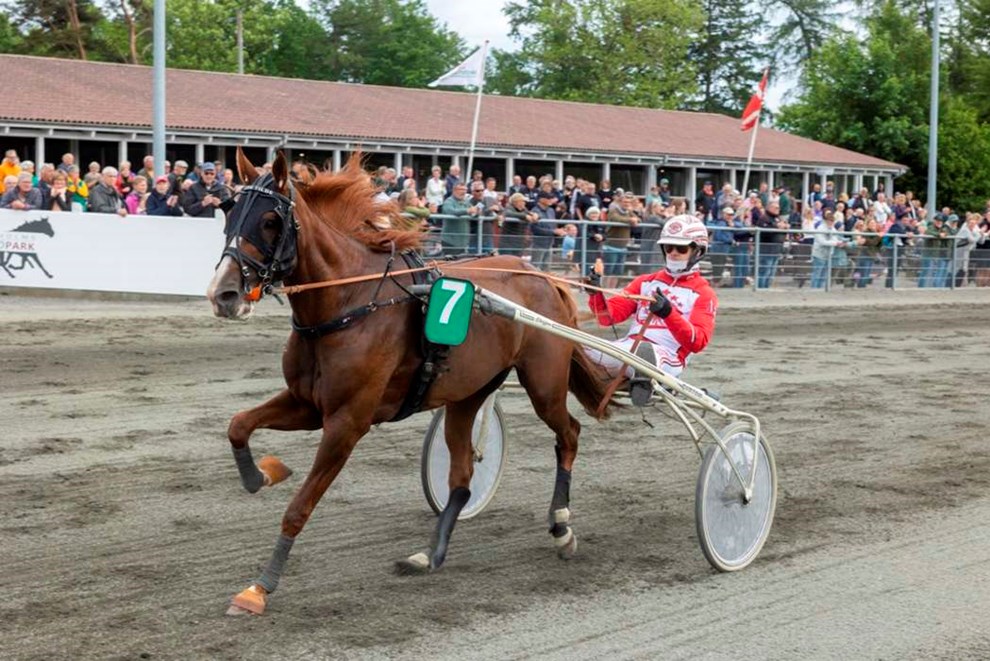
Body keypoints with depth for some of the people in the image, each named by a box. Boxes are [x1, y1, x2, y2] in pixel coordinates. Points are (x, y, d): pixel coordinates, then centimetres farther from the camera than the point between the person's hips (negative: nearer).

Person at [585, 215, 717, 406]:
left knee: (645, 351, -44)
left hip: (667, 357, -5)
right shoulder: (646, 282, 24)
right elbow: (608, 316, 16)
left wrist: (669, 314, -25)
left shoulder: (703, 293, 8)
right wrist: (596, 295, -7)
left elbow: (698, 342, -8)